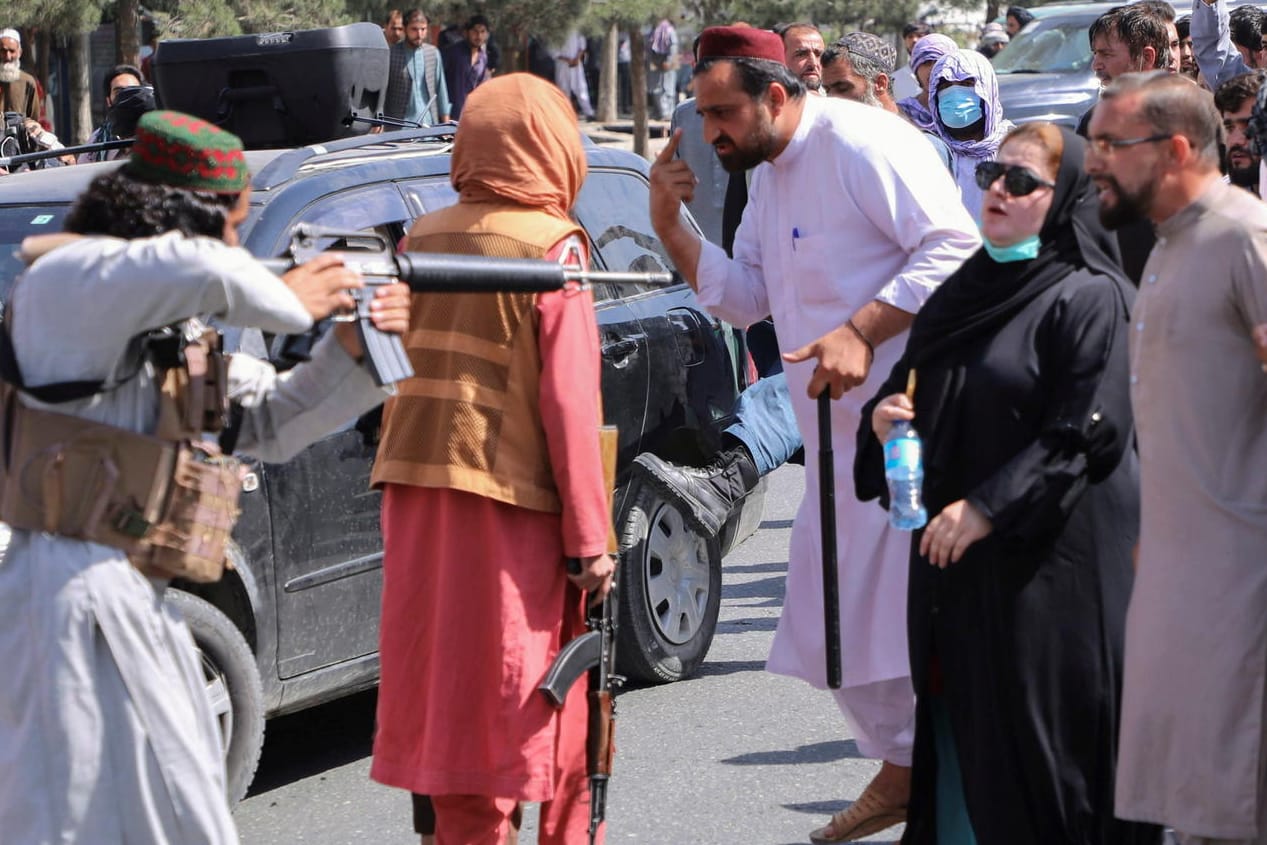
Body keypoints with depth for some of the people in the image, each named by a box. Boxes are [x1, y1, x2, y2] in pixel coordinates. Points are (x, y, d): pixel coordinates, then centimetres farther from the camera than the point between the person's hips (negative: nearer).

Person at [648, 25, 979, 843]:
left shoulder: (864, 145, -15)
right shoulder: (769, 176, 15)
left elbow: (955, 247, -21)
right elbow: (743, 296, 18)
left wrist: (861, 331, -27)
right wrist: (673, 224, 4)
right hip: (840, 436, 10)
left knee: (918, 613, -10)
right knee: (833, 618, 14)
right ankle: (902, 767, 29)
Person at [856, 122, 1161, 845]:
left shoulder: (1088, 298, -8)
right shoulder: (964, 293, 15)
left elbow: (1086, 433, -16)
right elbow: (908, 390, 23)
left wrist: (988, 508, -19)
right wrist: (882, 419, -1)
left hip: (1051, 564, -7)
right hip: (956, 565, 7)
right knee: (959, 729, 9)